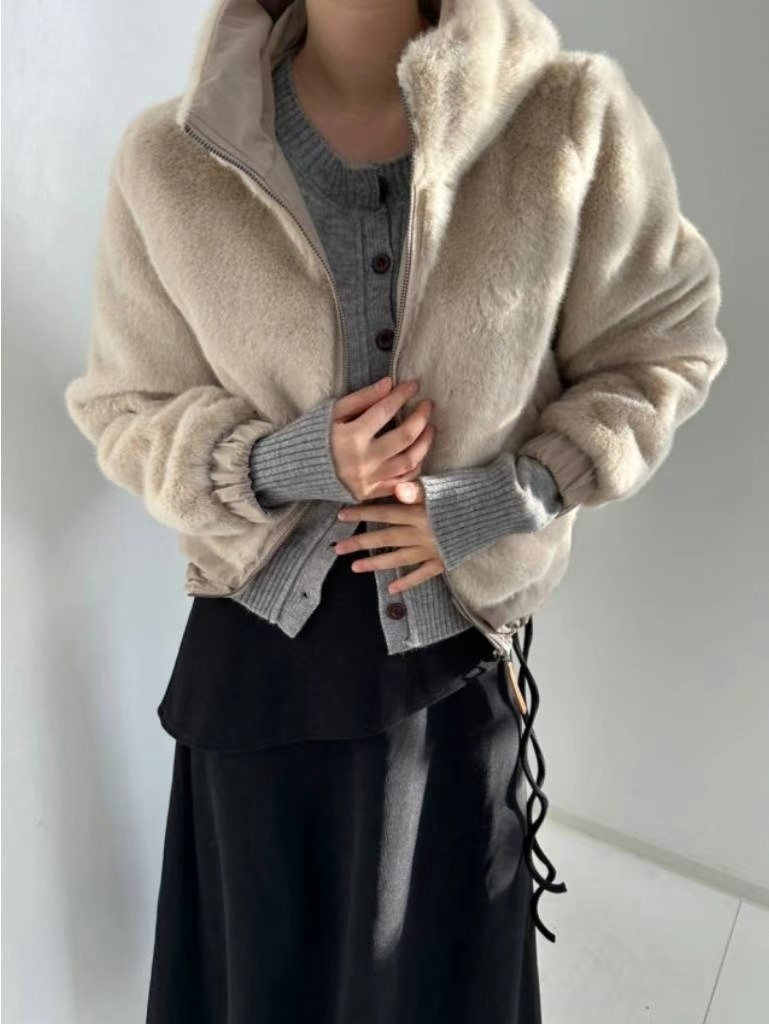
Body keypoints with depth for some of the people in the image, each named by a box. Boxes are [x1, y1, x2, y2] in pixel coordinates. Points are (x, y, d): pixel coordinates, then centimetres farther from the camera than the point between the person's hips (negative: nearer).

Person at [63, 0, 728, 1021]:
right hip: (261, 649, 1)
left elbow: (662, 346, 0)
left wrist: (500, 499, -14)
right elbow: (123, 410, 1)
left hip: (457, 642, 0)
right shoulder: (170, 160, -8)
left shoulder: (574, 120, -10)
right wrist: (280, 464, -19)